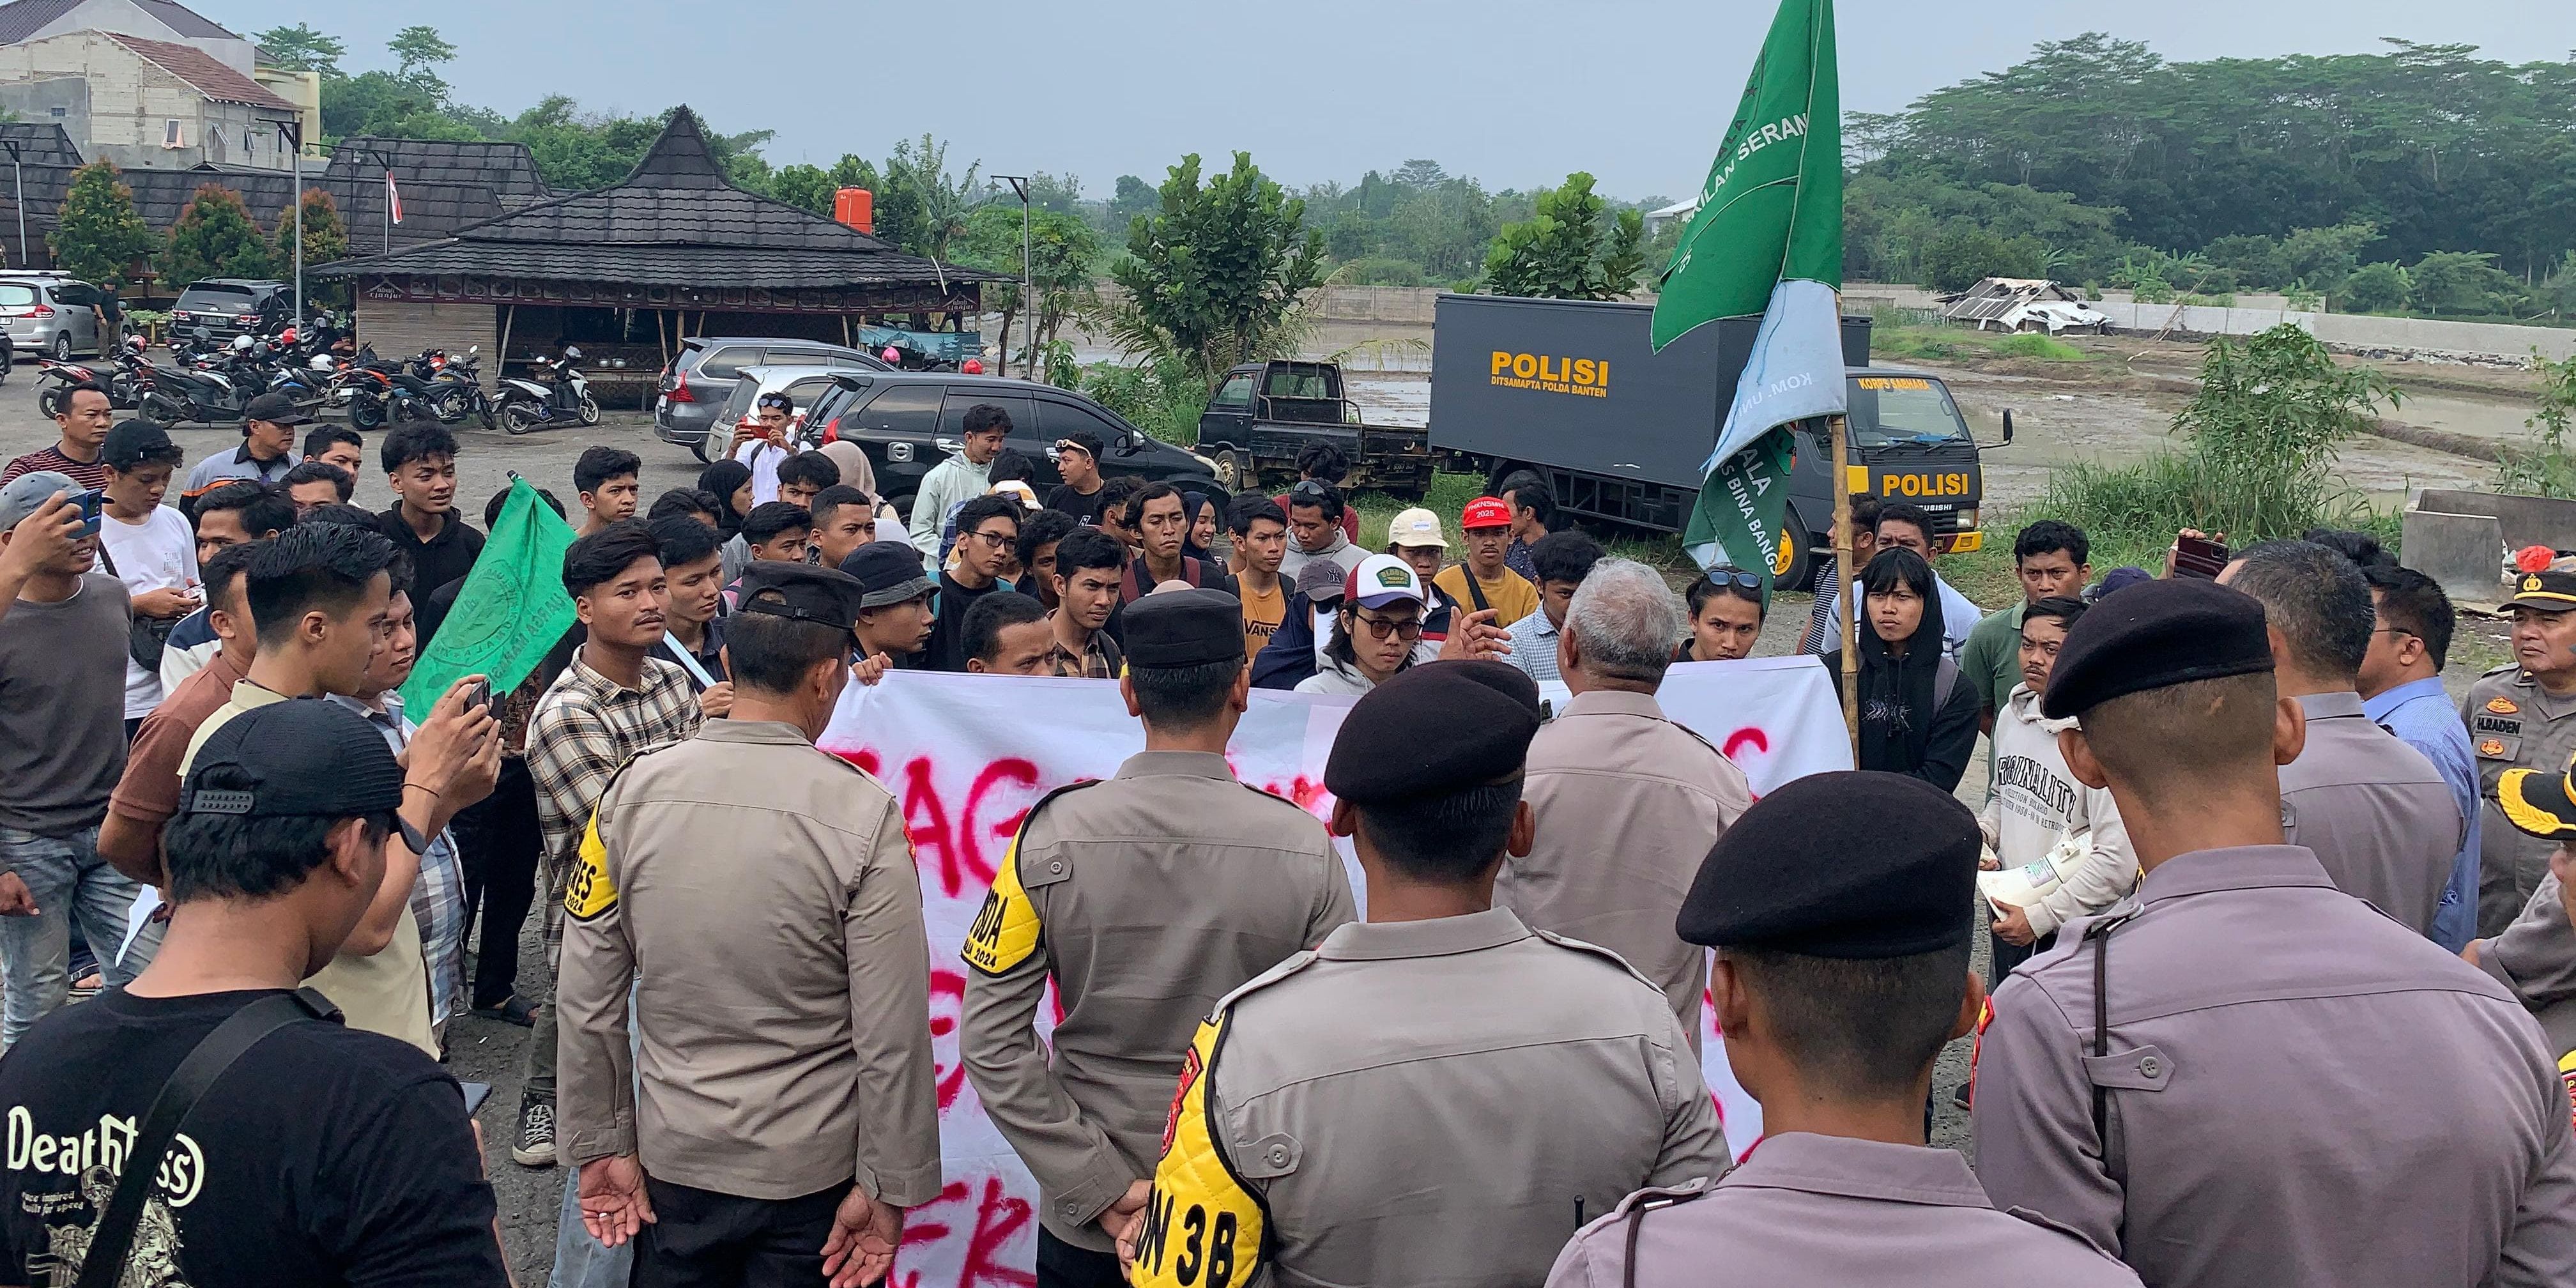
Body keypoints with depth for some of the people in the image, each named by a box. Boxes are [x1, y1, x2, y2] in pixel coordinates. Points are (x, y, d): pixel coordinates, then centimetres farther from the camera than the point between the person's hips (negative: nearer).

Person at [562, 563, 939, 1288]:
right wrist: (888, 1188, -5)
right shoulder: (863, 813, -17)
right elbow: (893, 1035, -16)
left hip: (672, 1158, 3)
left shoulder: (630, 792, -9)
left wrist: (602, 1145, 7)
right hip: (812, 1172, -3)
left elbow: (587, 1000, -4)